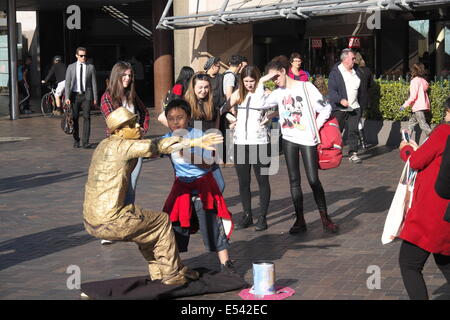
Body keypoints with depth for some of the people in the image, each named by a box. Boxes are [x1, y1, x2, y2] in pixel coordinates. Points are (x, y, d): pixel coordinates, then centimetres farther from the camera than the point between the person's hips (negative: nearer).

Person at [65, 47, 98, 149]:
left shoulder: (91, 67, 5)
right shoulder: (71, 67, 6)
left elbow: (94, 83, 5)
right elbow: (67, 83, 3)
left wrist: (95, 98, 1)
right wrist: (67, 97, -7)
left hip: (86, 95, -1)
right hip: (75, 95, 1)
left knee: (87, 117, -9)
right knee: (75, 118, 6)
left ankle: (85, 142, -9)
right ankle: (76, 140, 20)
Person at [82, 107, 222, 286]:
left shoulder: (105, 145, 14)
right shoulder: (121, 145, -13)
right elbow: (158, 146, -18)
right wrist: (195, 142, -19)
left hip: (91, 222, 9)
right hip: (110, 222, -9)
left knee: (147, 227, 29)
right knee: (161, 222, 11)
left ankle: (158, 272, 34)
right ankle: (172, 274, 20)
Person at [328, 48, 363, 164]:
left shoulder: (356, 72, 14)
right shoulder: (335, 72, -6)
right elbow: (332, 90, -14)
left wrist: (360, 104, 19)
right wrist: (340, 100, -29)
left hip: (354, 108, 5)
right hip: (339, 109, -5)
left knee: (354, 131, 0)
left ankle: (353, 153, 5)